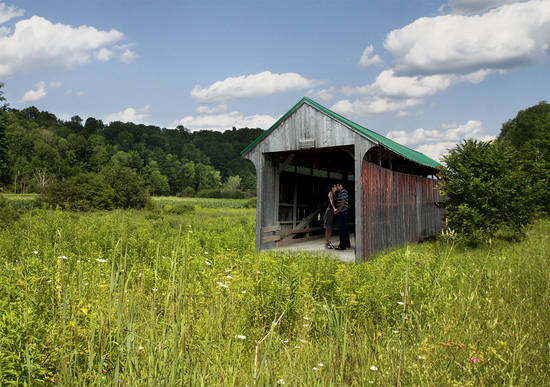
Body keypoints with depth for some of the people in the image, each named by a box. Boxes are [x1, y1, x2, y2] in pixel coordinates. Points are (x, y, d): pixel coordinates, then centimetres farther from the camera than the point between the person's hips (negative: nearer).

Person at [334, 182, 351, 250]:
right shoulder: (340, 192, 22)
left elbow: (343, 201, -18)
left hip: (342, 212, -11)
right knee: (345, 228, 15)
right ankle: (347, 244, 22)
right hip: (342, 212, 11)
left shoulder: (343, 191, -8)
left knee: (342, 229, -11)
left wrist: (338, 210, -23)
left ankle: (342, 246, -13)